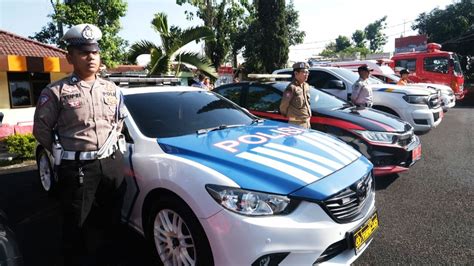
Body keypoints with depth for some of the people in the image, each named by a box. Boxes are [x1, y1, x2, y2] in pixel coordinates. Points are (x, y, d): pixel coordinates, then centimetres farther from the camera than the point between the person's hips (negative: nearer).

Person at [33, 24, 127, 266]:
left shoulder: (112, 89, 8)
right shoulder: (56, 92, -7)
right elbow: (41, 129, 0)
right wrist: (64, 151, 3)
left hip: (112, 163, 5)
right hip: (76, 168, -4)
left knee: (109, 224, 15)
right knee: (76, 227, 7)